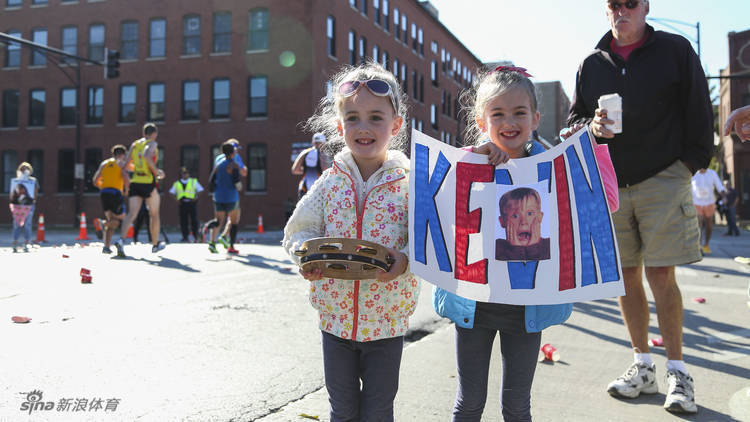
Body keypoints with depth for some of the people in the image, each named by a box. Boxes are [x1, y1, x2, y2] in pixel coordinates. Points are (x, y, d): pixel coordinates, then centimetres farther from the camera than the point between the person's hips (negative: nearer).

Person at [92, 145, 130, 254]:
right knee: (121, 218, 6)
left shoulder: (104, 163, 19)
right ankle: (103, 224, -22)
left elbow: (95, 180, 14)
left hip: (104, 192, 6)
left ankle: (106, 246, 1)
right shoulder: (122, 163, 5)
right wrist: (127, 189, 4)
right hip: (116, 193, -6)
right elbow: (126, 177, -13)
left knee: (112, 221, 12)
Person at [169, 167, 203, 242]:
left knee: (194, 221, -4)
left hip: (192, 203, -2)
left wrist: (196, 197, -8)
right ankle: (185, 237, 5)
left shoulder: (194, 181, 9)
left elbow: (200, 190, 8)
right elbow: (172, 192, 15)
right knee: (183, 221, -1)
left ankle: (196, 237, 6)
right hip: (182, 204, 2)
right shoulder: (177, 183, 14)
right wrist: (176, 198, -2)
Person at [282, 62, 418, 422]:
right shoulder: (330, 183, -3)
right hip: (336, 314, 2)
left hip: (387, 320, -2)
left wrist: (405, 260, -29)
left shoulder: (409, 182, -9)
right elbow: (299, 230, 4)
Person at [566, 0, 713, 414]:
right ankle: (642, 366, 19)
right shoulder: (591, 64, 10)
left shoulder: (674, 50, 3)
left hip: (662, 179, -3)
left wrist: (690, 163, -4)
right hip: (609, 183, 3)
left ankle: (677, 371, 8)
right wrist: (591, 127, -9)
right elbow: (573, 120, 13)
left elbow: (699, 112, 3)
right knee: (626, 275, 6)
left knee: (660, 274, -6)